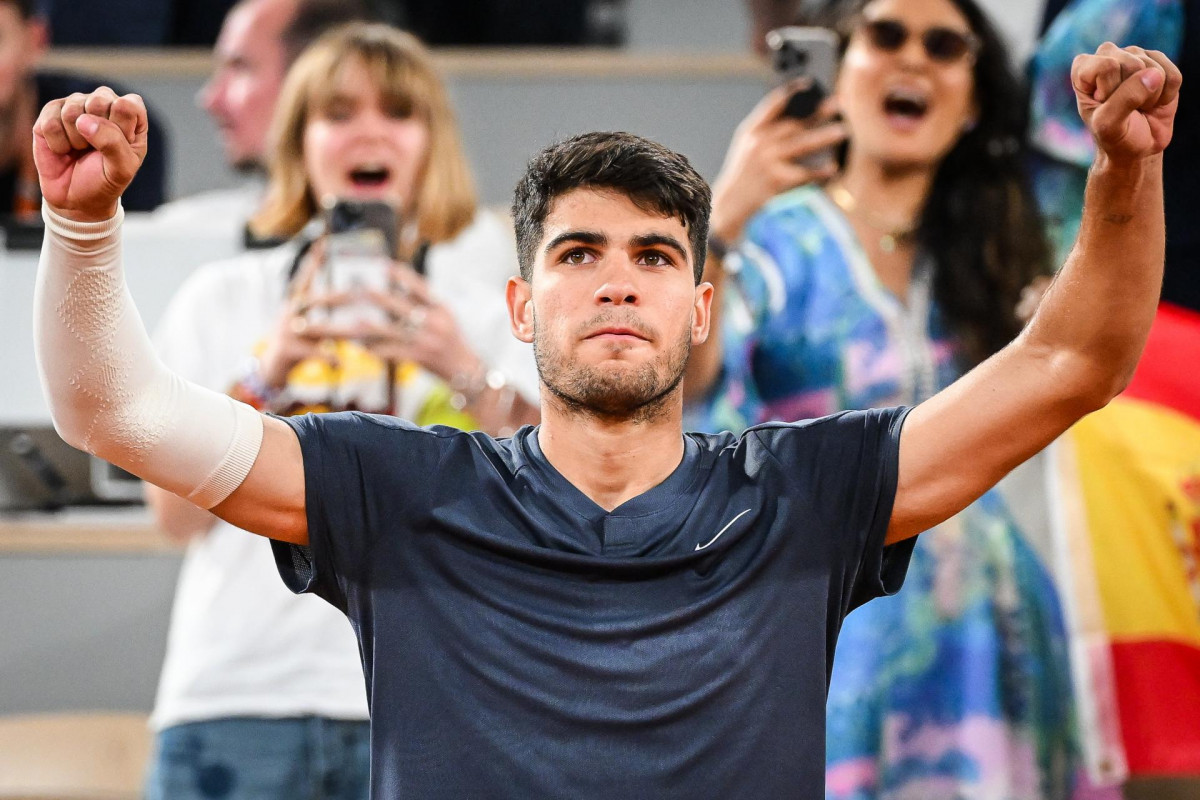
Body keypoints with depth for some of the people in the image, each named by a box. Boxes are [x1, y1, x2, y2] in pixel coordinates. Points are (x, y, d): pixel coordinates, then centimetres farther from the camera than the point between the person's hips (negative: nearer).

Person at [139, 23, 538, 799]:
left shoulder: (487, 292, 14)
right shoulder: (222, 300, 15)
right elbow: (178, 514, 5)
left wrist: (470, 375, -13)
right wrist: (266, 376, -7)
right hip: (239, 698, 1)